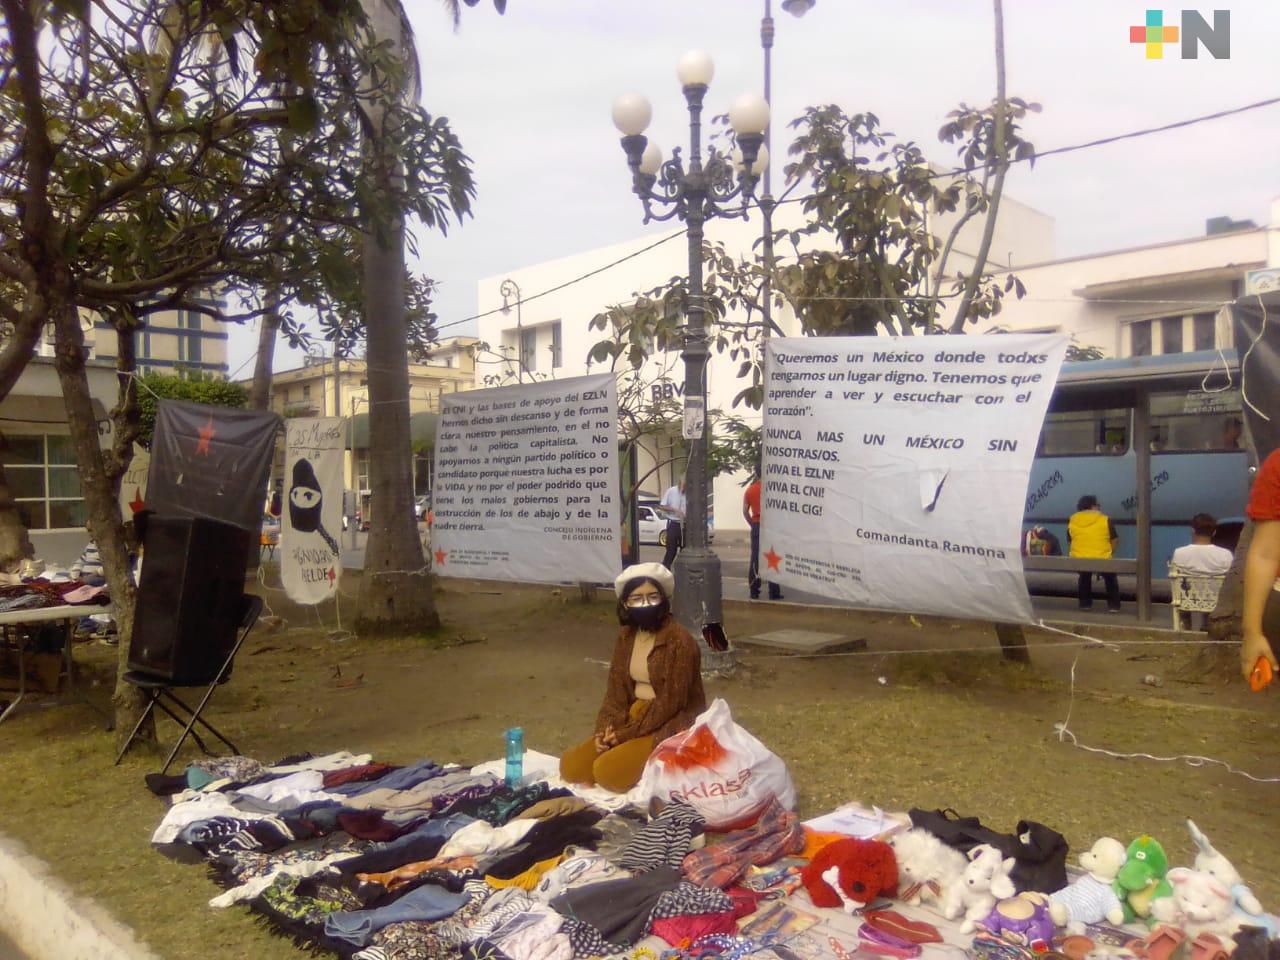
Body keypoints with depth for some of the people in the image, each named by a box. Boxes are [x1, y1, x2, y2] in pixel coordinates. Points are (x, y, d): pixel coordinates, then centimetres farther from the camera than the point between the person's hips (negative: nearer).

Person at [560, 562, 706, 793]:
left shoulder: (679, 640, -17)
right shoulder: (626, 636, 5)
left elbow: (671, 703, -19)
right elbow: (616, 691, 6)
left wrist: (626, 734, -17)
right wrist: (605, 730, -10)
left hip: (670, 727, -8)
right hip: (634, 719, 8)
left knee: (608, 771, -26)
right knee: (571, 765, -6)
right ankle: (649, 770, 7)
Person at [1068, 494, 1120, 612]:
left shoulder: (1072, 521, 7)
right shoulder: (1105, 520, 0)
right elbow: (1113, 543, 5)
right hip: (1102, 559, -2)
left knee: (1084, 577, 35)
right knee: (1111, 579, 29)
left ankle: (1084, 603, 36)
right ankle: (1113, 605, 27)